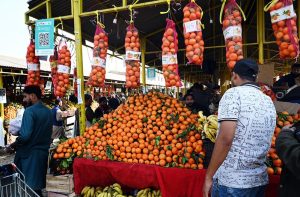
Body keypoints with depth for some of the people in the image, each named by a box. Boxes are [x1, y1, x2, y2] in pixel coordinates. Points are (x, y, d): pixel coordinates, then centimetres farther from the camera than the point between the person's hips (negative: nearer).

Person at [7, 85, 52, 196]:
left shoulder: (30, 111, -16)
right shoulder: (48, 111, 6)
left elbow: (25, 135, -22)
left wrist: (13, 145, -7)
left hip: (30, 154, -7)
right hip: (44, 151, 7)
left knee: (30, 186, 4)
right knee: (38, 185, 16)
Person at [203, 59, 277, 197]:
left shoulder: (234, 94, -11)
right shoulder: (269, 101, 9)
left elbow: (225, 138, -20)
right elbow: (263, 141, 16)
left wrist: (209, 176, -14)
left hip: (231, 181, -7)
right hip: (260, 180, 7)